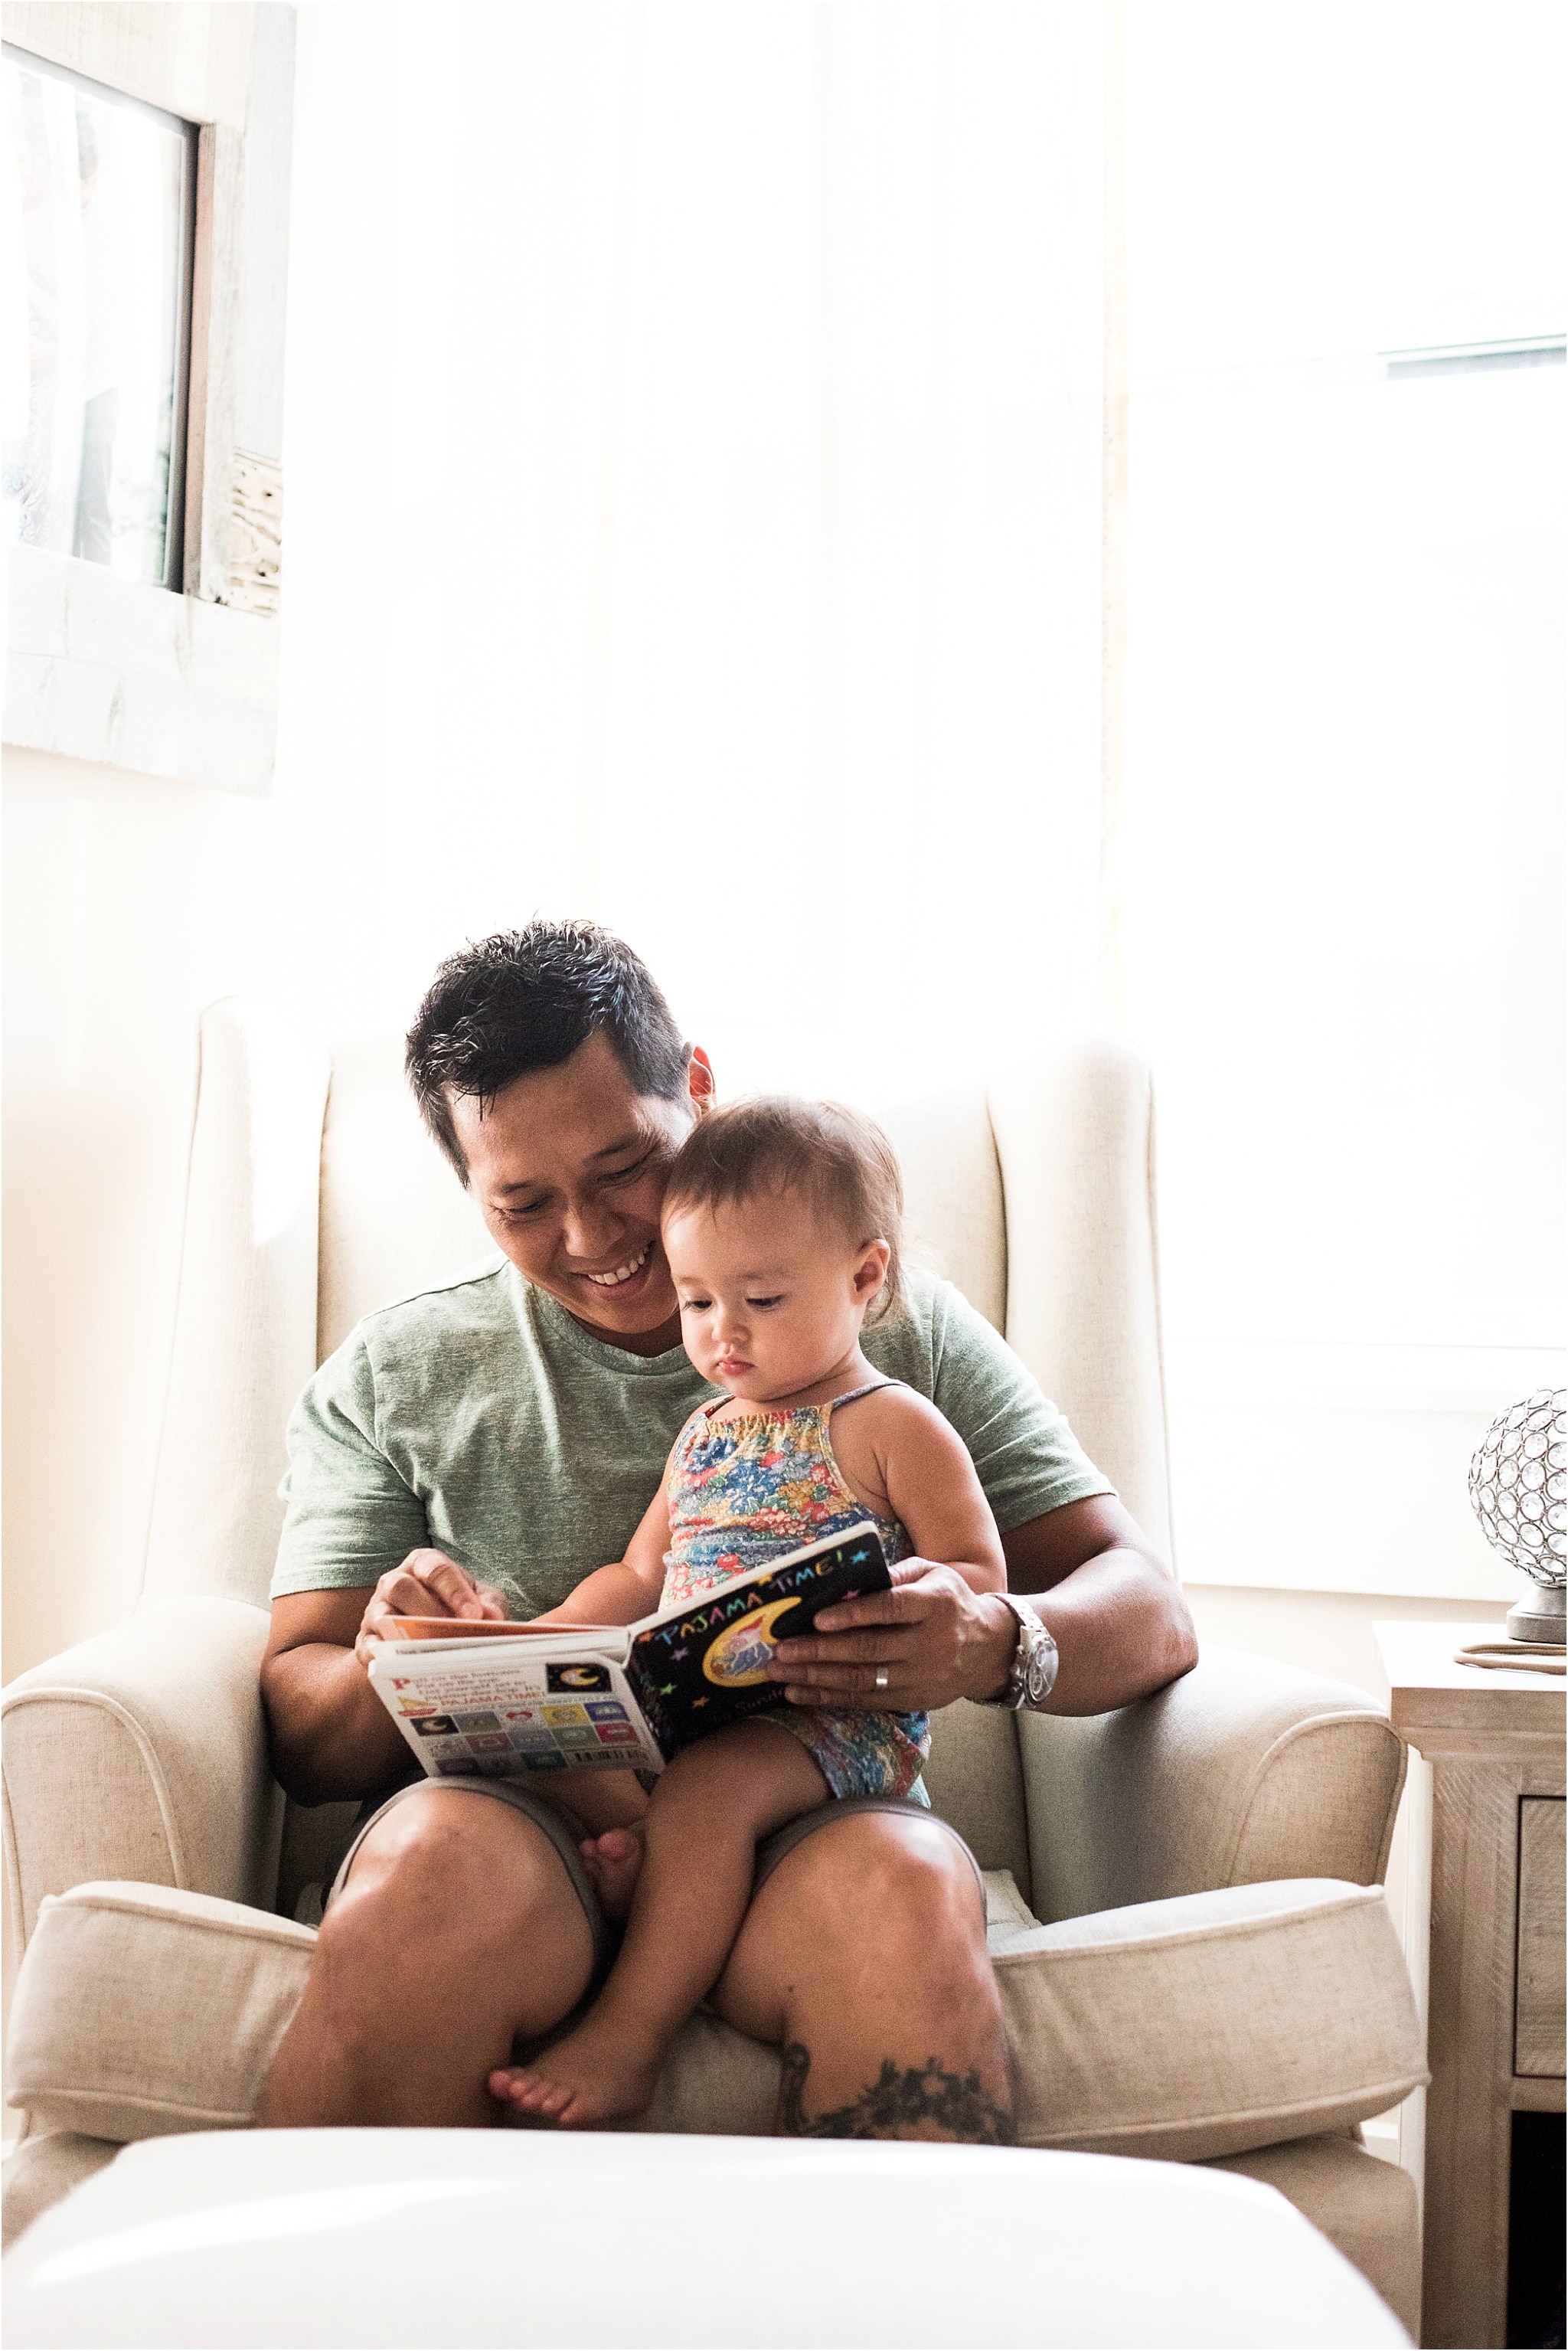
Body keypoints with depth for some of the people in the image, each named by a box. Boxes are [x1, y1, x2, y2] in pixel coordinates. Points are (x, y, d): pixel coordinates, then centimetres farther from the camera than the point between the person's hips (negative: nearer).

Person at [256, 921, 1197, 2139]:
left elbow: (1153, 1618, 8)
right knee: (435, 1860, -35)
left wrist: (996, 1647, -17)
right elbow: (306, 1740, 13)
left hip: (816, 1822, 0)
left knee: (897, 1883, -35)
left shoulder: (901, 1332, 14)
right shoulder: (395, 1375, 17)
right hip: (523, 1827, 1)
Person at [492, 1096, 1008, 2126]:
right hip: (683, 1711, 7)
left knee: (710, 1784, -34)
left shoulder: (892, 1426, 1)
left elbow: (979, 1575, -3)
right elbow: (639, 1577, 27)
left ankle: (629, 2034, -31)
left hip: (844, 1722, -7)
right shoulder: (706, 1432, 23)